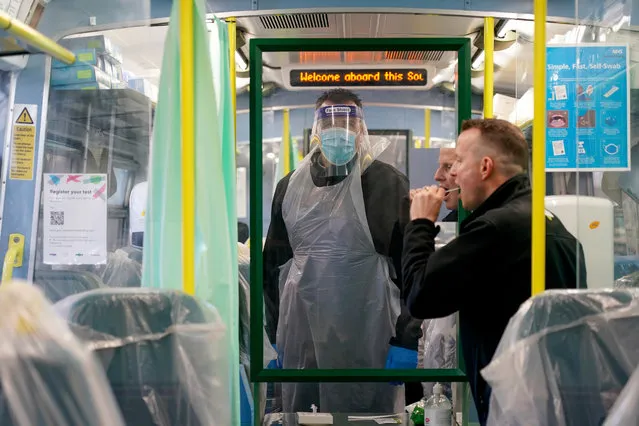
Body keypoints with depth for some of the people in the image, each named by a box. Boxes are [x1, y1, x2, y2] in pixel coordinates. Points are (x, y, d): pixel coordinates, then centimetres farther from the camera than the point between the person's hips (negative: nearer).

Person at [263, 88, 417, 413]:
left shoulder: (389, 184, -5)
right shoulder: (291, 186, 7)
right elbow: (274, 264, 12)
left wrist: (406, 341, -9)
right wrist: (276, 336, 11)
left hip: (367, 341, -3)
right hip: (302, 338, 4)